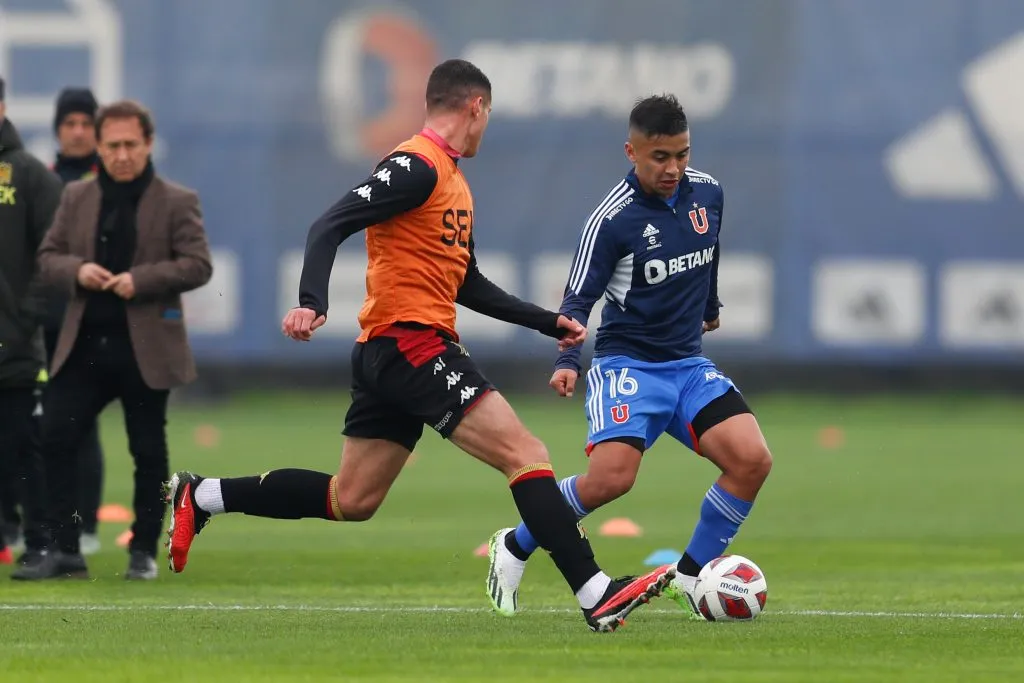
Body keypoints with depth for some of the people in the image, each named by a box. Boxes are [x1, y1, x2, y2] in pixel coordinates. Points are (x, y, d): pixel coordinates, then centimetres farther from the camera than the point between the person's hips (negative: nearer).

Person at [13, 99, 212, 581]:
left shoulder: (177, 202, -1)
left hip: (146, 349, -3)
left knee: (148, 451, 3)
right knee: (56, 439, -4)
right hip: (83, 344, 3)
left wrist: (141, 279, -19)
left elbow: (198, 265, -8)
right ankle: (65, 551, 2)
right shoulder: (76, 198, 10)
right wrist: (76, 271, -11)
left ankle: (143, 552, 14)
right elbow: (47, 256, 11)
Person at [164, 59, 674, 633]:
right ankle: (596, 595, -20)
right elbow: (330, 228, -19)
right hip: (411, 343, -10)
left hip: (388, 354, 10)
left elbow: (467, 285, 27)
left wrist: (547, 322, 24)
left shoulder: (452, 180, 20)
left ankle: (201, 497, 21)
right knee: (526, 454, -15)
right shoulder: (416, 166, -11)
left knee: (351, 500, 13)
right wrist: (313, 302, -33)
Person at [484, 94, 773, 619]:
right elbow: (577, 299, -10)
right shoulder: (612, 218, -14)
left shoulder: (707, 193, 3)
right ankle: (515, 547, 0)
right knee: (611, 477, -25)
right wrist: (568, 360, -25)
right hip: (628, 363, -6)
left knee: (752, 460, -14)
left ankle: (691, 575, 2)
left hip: (688, 364, 6)